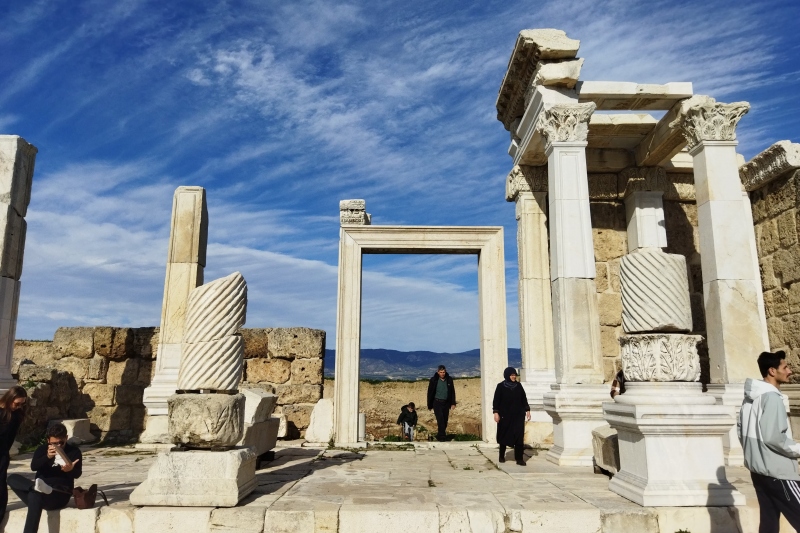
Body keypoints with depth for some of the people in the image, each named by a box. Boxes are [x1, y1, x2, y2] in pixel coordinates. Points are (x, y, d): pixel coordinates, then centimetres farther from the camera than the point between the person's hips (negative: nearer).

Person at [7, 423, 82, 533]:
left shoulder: (74, 451, 2)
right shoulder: (42, 449, 11)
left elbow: (77, 474, -12)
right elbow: (33, 467, -9)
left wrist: (70, 469, -36)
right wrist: (47, 456, -29)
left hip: (60, 496, -4)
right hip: (39, 496, 5)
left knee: (35, 495, -34)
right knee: (12, 478, -14)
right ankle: (39, 487, -37)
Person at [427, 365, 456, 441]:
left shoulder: (449, 380, 3)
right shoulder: (434, 380, -4)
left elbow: (452, 392, 9)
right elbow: (430, 392, 1)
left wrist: (453, 403, 4)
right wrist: (430, 405, 2)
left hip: (446, 403, 3)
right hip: (437, 402, -3)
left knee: (445, 421, 5)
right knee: (440, 419, -15)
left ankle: (439, 436, 18)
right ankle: (442, 436, -11)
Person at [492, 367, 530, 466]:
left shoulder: (518, 386, 5)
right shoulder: (500, 386, -4)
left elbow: (524, 399, 9)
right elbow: (496, 400, -4)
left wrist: (527, 410, 3)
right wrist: (496, 412, -12)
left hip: (518, 415, 2)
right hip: (505, 415, -2)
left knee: (519, 436, -5)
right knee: (504, 435, 8)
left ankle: (519, 459, -4)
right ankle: (502, 456, 26)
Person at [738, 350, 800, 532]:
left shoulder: (750, 398, 12)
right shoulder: (771, 396, -16)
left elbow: (741, 429, 17)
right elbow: (772, 437, -22)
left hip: (758, 469, 9)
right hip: (777, 472, -9)